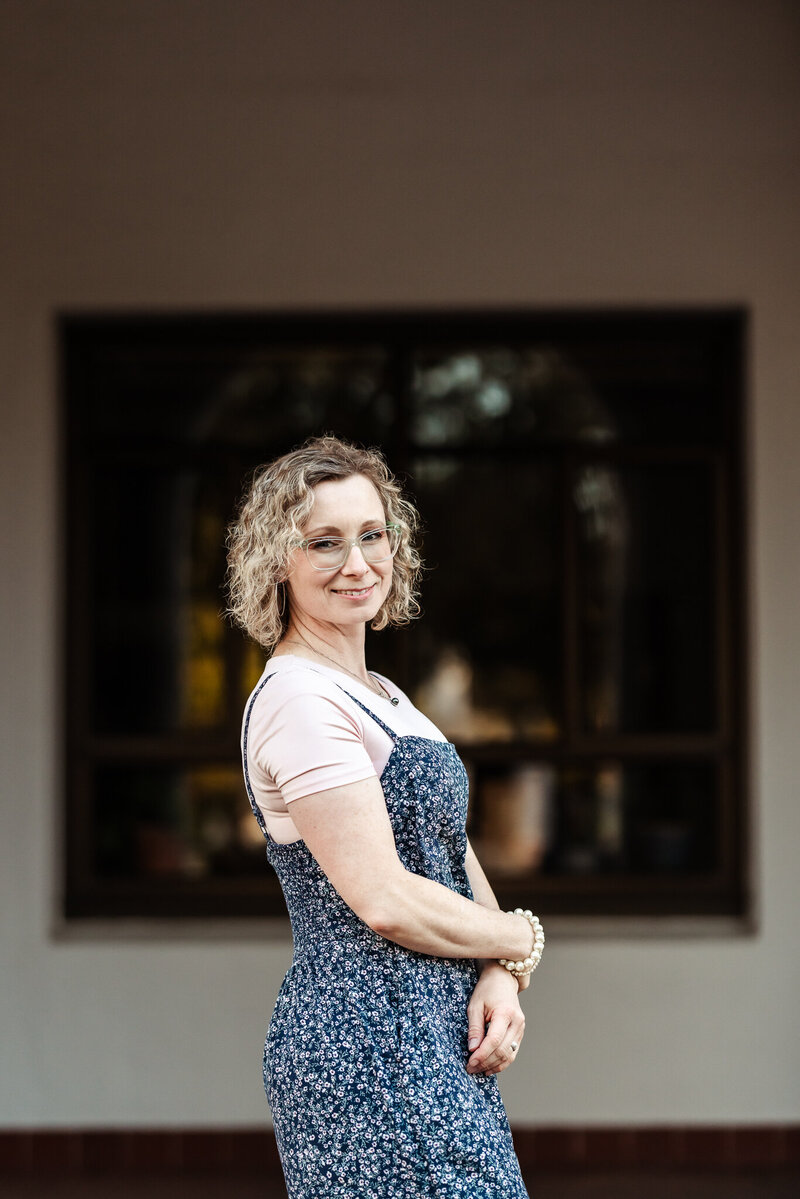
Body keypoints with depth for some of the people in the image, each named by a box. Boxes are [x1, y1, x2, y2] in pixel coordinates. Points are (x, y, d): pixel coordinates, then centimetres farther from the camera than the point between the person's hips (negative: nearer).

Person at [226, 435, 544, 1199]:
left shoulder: (381, 697, 16)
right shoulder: (296, 700, -14)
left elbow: (454, 855, 14)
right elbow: (385, 899, -18)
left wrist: (499, 977, -4)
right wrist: (522, 942, -4)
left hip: (432, 1032, 9)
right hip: (367, 1043, -9)